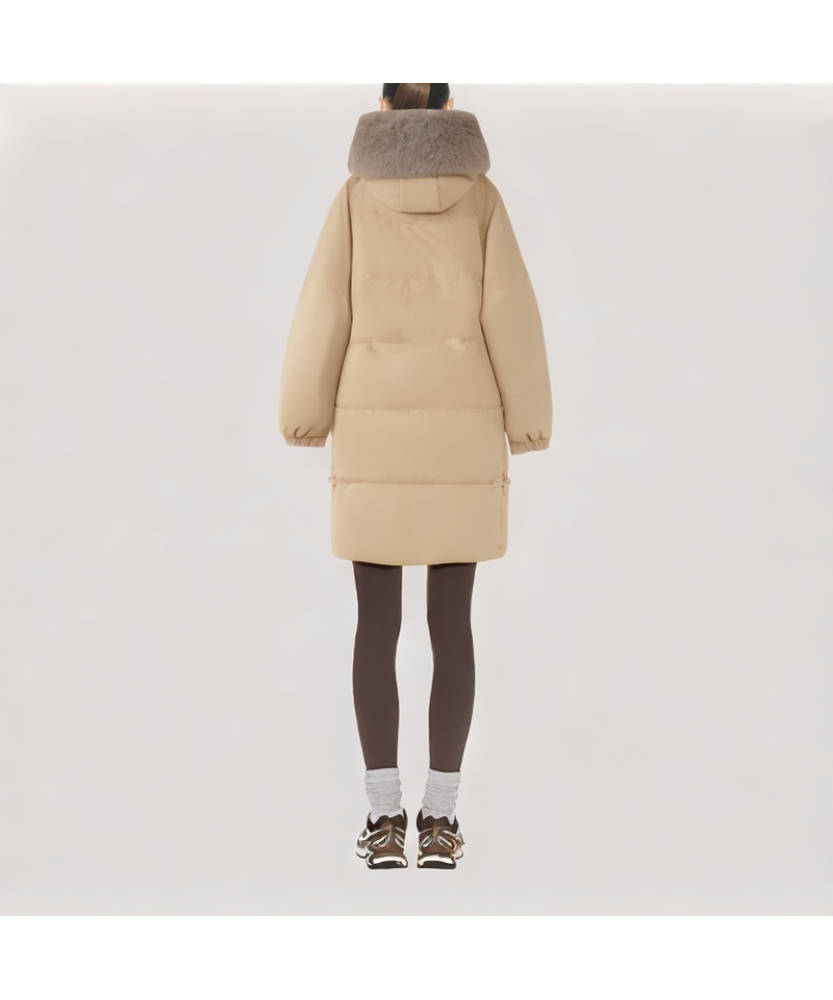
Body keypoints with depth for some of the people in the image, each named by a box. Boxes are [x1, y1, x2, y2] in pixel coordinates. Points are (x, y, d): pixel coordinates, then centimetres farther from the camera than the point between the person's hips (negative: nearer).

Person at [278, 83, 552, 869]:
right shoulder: (481, 198, 0)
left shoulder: (355, 198, -1)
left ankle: (384, 817, 2)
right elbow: (510, 314, -4)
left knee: (377, 623, 4)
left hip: (374, 430, 0)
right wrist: (528, 421, 4)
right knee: (452, 623, 4)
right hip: (459, 430, 0)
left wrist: (304, 416, 8)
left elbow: (323, 315, -3)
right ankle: (440, 818, 3)